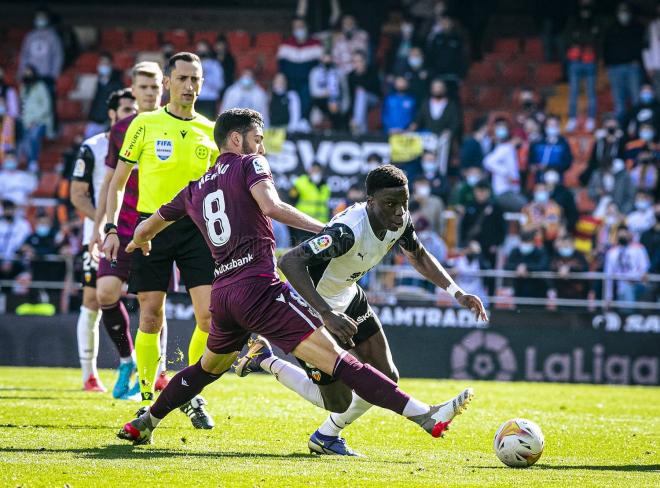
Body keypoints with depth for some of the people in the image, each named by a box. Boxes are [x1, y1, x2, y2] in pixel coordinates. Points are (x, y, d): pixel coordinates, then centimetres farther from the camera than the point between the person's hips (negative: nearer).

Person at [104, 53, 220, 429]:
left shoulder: (211, 132, 9)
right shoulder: (145, 124, 2)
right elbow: (118, 182, 6)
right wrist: (112, 228, -3)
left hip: (196, 228, 2)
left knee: (210, 316, -8)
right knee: (151, 317, 0)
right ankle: (148, 400, 12)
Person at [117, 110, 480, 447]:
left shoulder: (194, 189, 23)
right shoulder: (249, 164, 5)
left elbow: (145, 229, 35)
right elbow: (271, 206, -16)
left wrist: (140, 242, 58)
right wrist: (325, 229, -12)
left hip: (222, 292, 7)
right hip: (259, 287, -7)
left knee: (208, 368, 34)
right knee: (338, 361, -17)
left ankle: (143, 425, 41)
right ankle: (425, 416, -25)